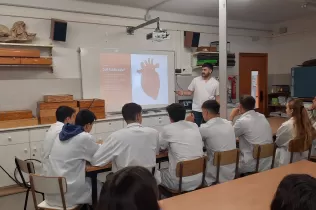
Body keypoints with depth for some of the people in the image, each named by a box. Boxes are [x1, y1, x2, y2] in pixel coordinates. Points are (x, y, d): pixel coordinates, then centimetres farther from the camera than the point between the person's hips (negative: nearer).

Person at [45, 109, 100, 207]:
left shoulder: (61, 135, 8)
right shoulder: (85, 137, -13)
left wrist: (95, 146, 25)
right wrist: (100, 147, 19)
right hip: (69, 194, -7)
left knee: (89, 180, 28)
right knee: (100, 187, 17)